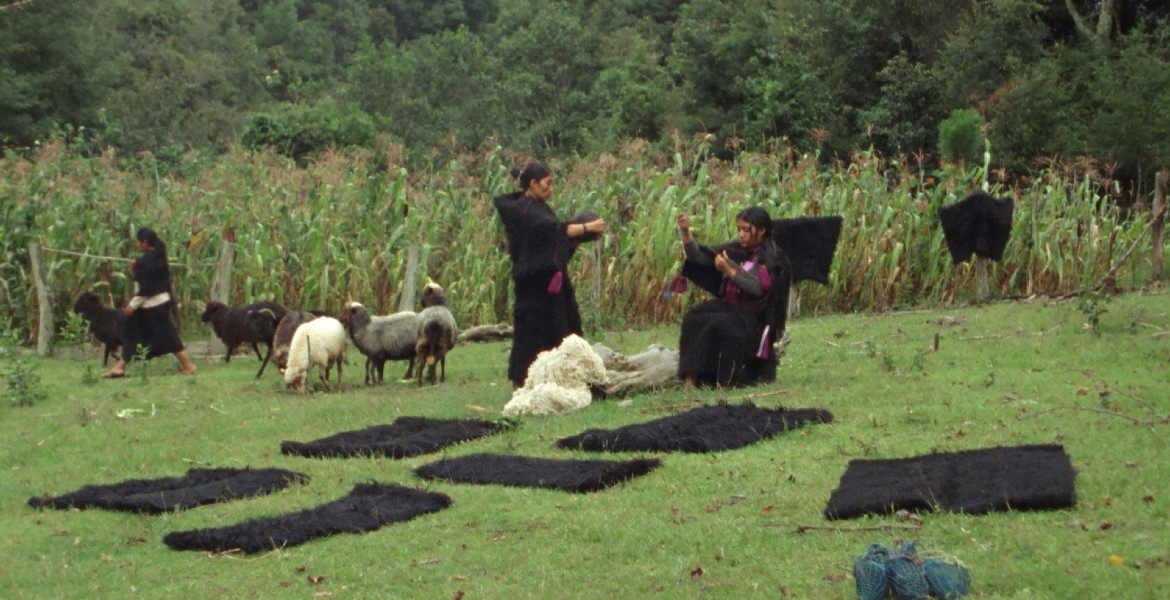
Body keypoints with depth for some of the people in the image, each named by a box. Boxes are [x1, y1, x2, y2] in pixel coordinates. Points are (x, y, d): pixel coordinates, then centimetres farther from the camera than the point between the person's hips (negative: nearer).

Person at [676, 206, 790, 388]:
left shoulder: (772, 257, -6)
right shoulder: (734, 250, 10)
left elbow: (758, 288, -18)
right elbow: (698, 257, 6)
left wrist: (729, 271, -21)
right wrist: (686, 232, -9)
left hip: (756, 315, -5)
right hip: (730, 306, 6)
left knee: (720, 324, -33)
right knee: (693, 318, -22)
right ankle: (690, 377, -30)